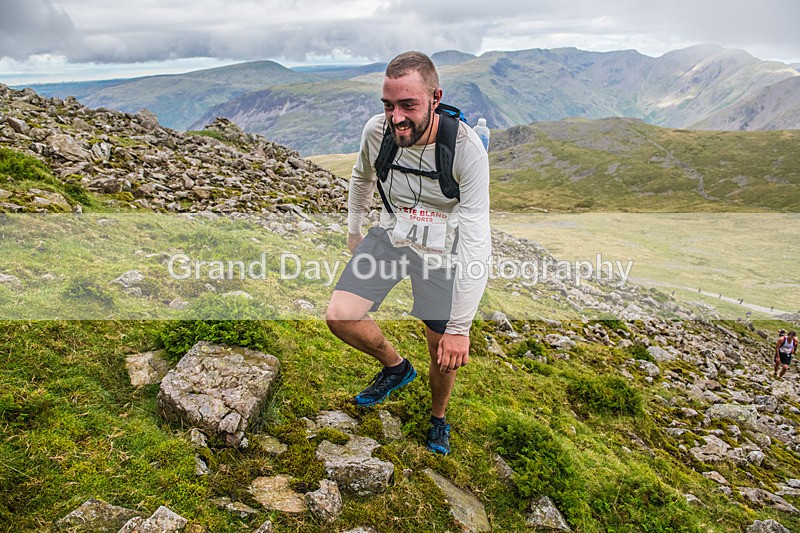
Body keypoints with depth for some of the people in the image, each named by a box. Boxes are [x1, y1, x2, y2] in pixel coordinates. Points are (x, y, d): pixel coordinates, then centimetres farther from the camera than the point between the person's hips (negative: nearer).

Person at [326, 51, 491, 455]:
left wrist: (459, 327, -30)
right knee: (339, 316, -11)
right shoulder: (376, 130, -17)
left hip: (441, 250, -3)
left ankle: (439, 417, 38)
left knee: (445, 355, 5)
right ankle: (395, 367, 19)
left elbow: (476, 241, -30)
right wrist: (353, 231, 20)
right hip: (390, 236, 3)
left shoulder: (466, 147, -29)